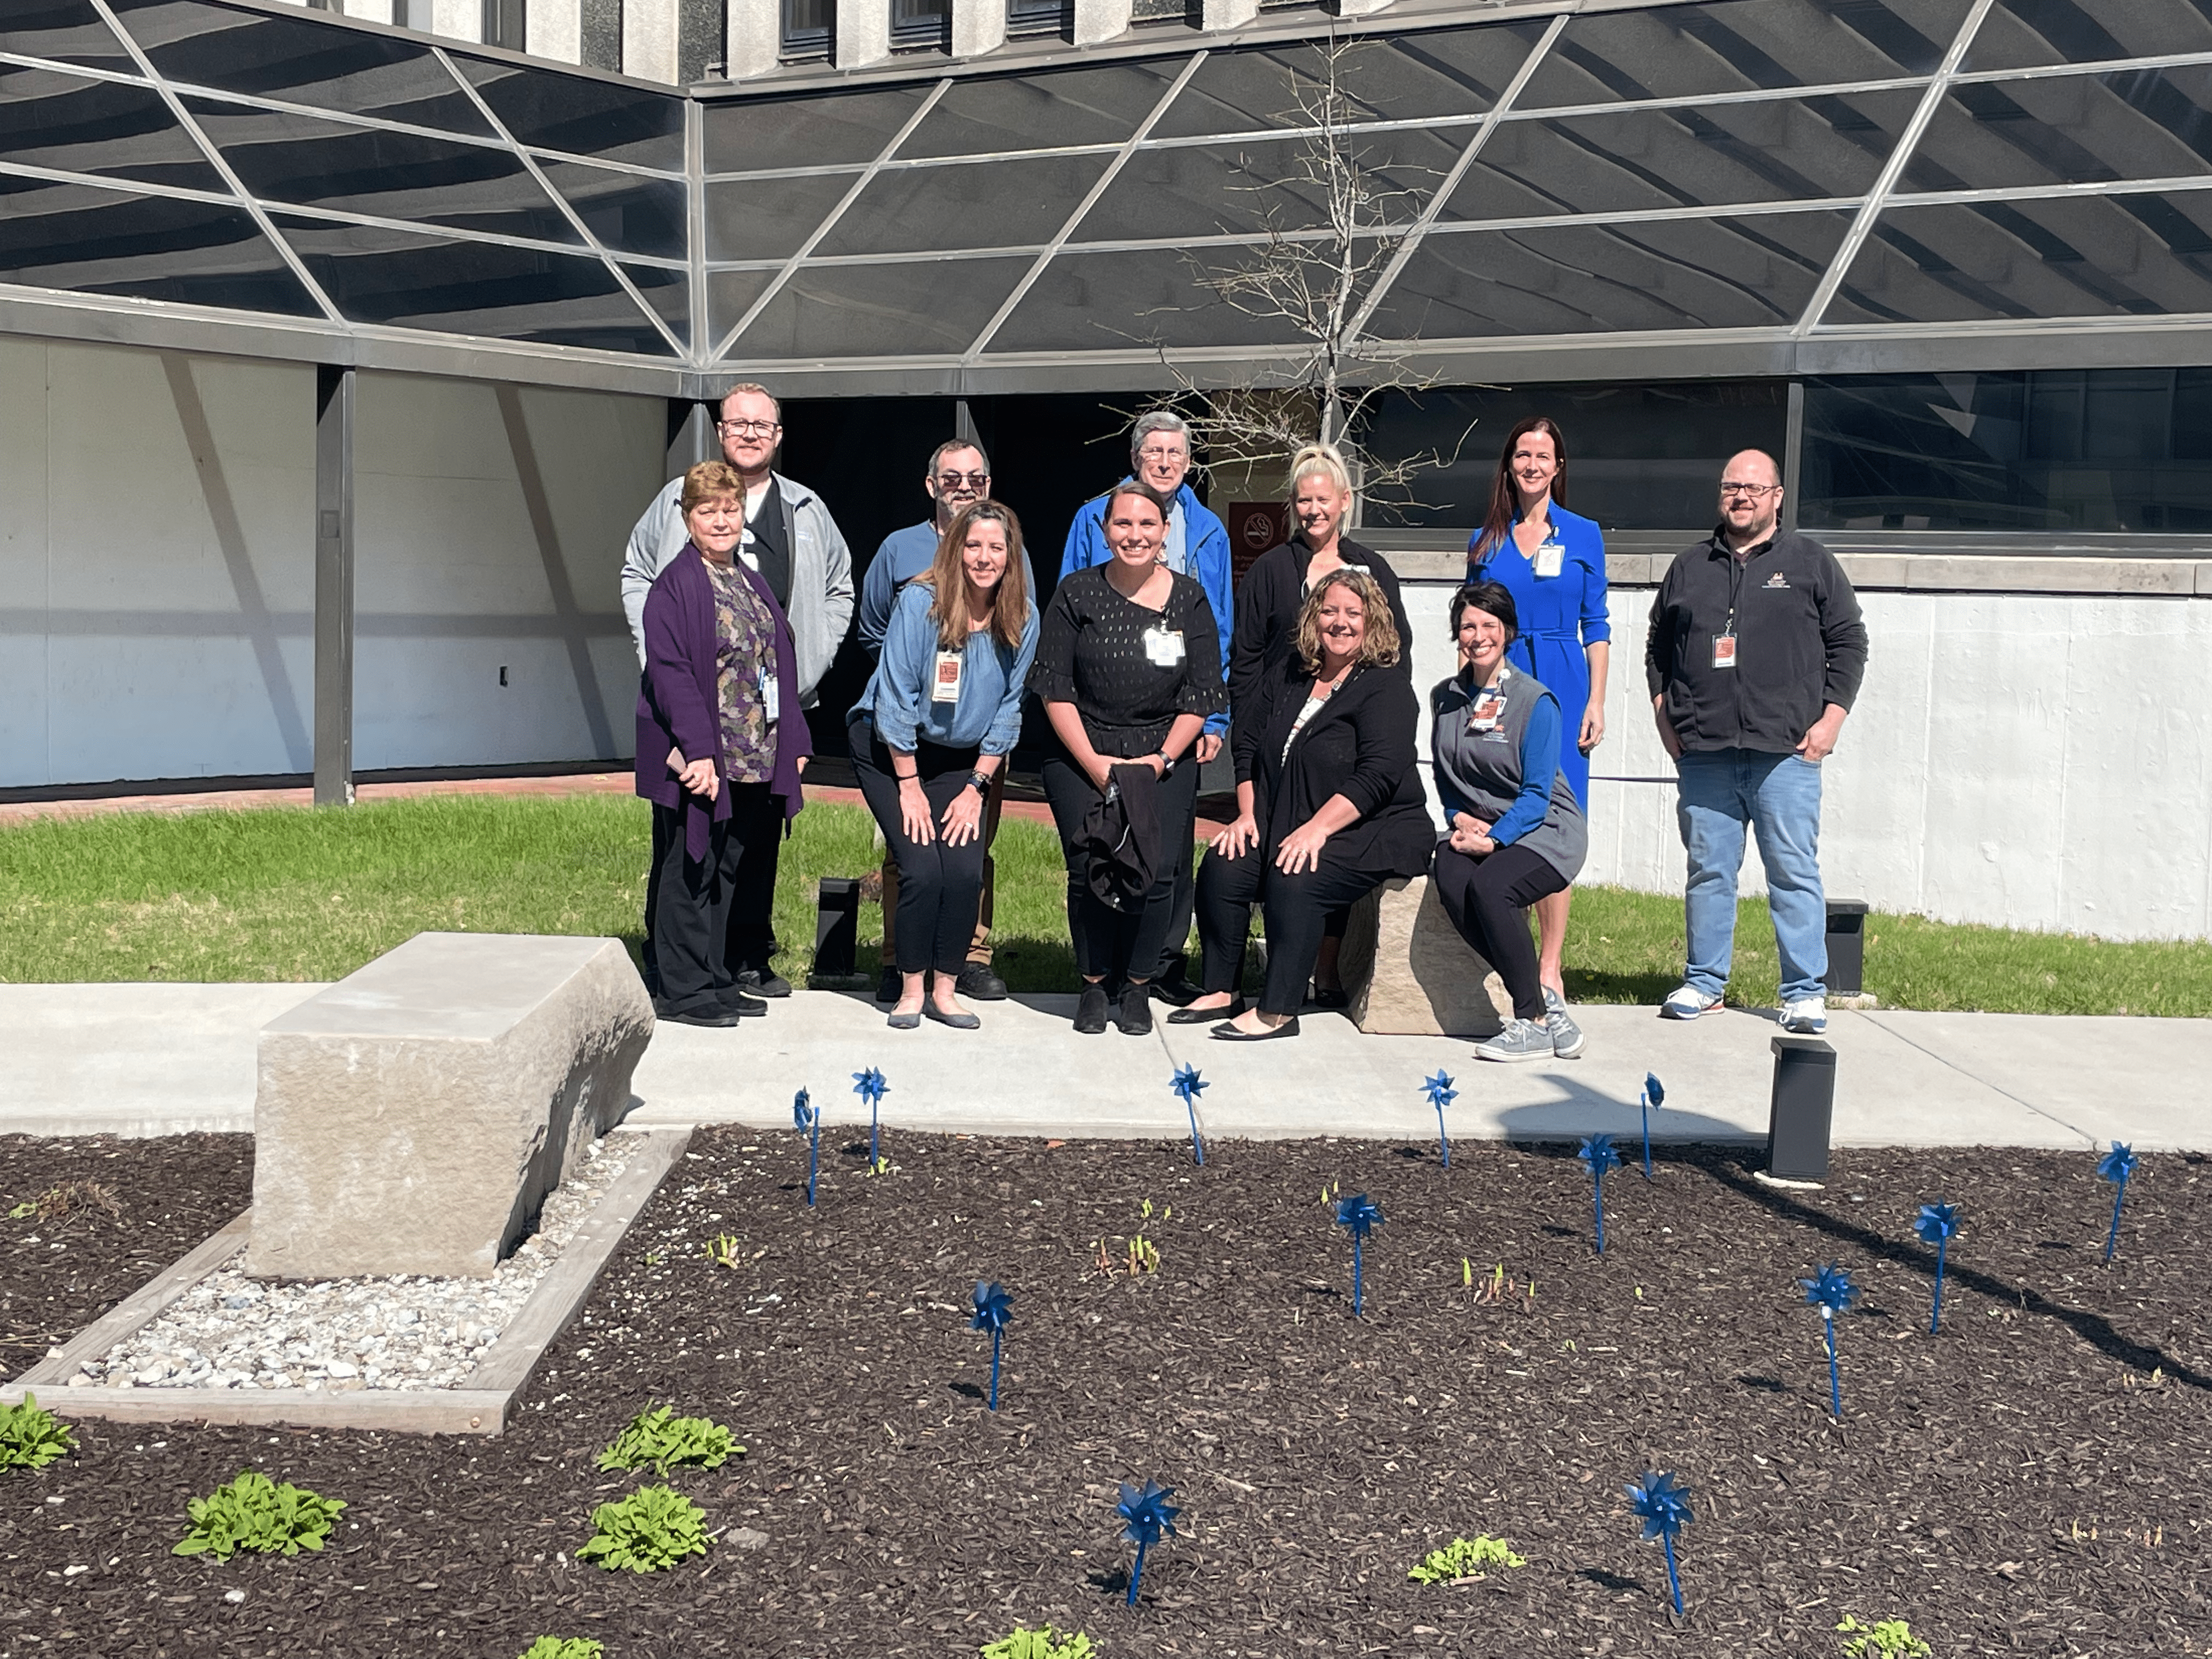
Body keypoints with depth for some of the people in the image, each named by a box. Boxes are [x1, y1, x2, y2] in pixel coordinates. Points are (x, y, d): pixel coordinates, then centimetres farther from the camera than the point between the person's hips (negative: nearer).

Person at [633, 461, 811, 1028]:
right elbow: (670, 672, -16)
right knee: (691, 870, -1)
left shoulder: (752, 583, 15)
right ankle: (682, 990, 6)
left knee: (727, 872, 13)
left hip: (751, 761, 8)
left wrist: (793, 741, 11)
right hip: (700, 760, -7)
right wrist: (697, 750, -23)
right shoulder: (674, 587, -9)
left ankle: (716, 980, 22)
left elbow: (780, 661, 18)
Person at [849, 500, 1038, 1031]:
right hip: (890, 748, -3)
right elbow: (896, 699, -16)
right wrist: (909, 786, -14)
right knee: (922, 867, -15)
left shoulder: (1022, 620, -8)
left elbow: (1007, 710, 0)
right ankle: (911, 988, 2)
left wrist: (976, 789, -4)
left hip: (963, 757, 3)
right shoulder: (920, 601, -19)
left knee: (965, 870, -12)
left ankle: (945, 990, 4)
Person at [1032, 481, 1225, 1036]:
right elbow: (1055, 689, -1)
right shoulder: (1077, 594, 0)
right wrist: (1095, 765, -9)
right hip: (1082, 755, -1)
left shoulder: (1188, 599, 4)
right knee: (1090, 865, -19)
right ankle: (1093, 984, 3)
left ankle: (1138, 986, 3)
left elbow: (1201, 696, 4)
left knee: (1156, 869, -18)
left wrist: (1161, 760, -7)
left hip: (1166, 758, 1)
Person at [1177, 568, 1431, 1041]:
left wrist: (1317, 829, -27)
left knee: (1296, 879, -32)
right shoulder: (1285, 678, 12)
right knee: (1220, 867, -17)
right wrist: (1248, 814, 1)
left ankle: (1278, 1011, -26)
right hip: (1282, 826, 7)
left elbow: (1377, 776, -20)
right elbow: (1246, 745, 15)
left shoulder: (1386, 689, -9)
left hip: (1371, 832, -6)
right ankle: (1220, 992, -7)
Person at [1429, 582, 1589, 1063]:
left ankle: (1533, 1023, -25)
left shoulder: (1536, 701, -7)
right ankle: (1543, 1001, -22)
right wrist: (1459, 818, -3)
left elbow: (1537, 794, -11)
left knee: (1489, 885, -34)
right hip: (1473, 826, 5)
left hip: (1542, 829, -4)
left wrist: (1492, 839, -22)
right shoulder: (1445, 698, 10)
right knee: (1451, 884, -30)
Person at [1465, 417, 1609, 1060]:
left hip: (1561, 689, -1)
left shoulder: (1583, 536, 8)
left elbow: (1596, 627, 7)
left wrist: (1596, 703, -1)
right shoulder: (1486, 540, 11)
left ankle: (1548, 976, -6)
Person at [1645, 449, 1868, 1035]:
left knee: (1794, 871, -3)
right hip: (1703, 752, 3)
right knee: (1708, 871, 6)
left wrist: (1831, 717, -1)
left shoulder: (1811, 563, 9)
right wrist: (1664, 715, 12)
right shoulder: (1689, 567, 16)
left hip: (1786, 751, -2)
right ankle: (1703, 981, 16)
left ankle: (1805, 992, 2)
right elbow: (1658, 646, 23)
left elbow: (1849, 642, 8)